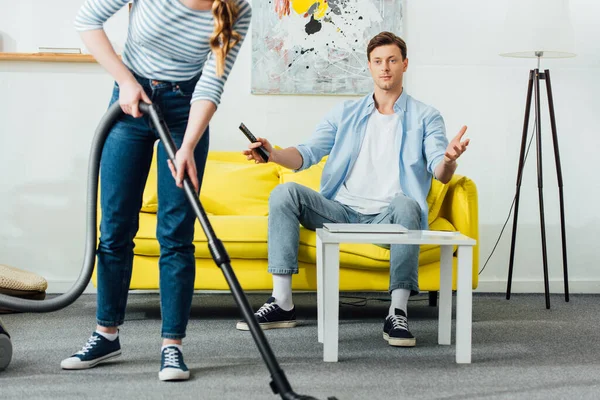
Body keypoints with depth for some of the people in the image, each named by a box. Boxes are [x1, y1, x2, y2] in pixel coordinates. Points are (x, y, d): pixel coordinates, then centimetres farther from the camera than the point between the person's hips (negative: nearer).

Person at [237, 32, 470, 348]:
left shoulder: (425, 117, 8)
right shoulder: (346, 113, 17)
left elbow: (440, 174, -6)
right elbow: (308, 153, 7)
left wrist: (448, 160, -32)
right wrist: (274, 154, -15)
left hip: (387, 215, -3)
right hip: (342, 211, 3)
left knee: (406, 204, -38)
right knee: (285, 193, -20)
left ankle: (397, 313, -33)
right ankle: (281, 303, -22)